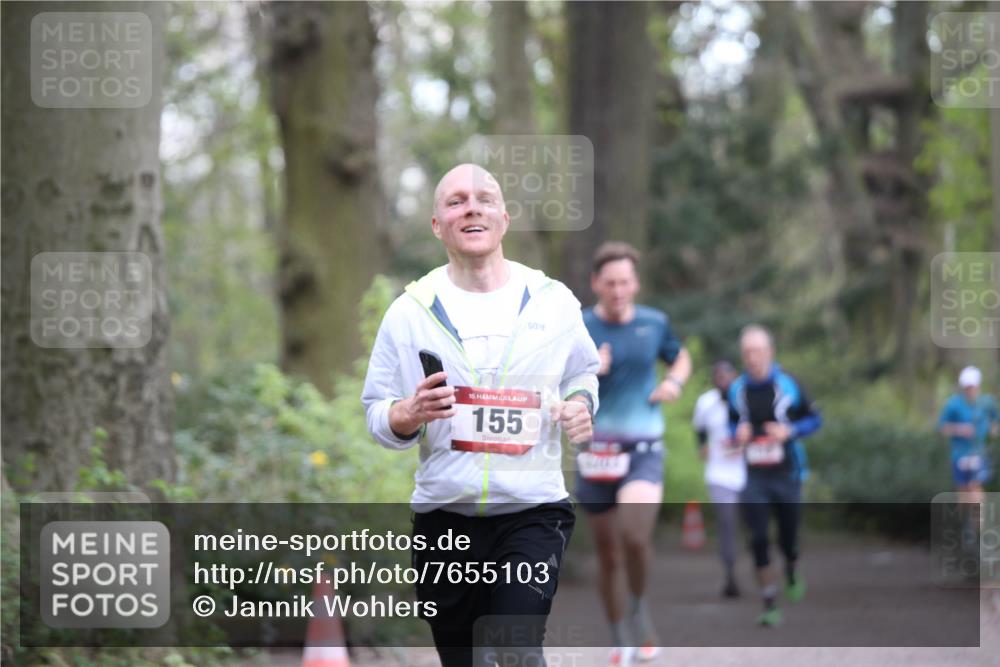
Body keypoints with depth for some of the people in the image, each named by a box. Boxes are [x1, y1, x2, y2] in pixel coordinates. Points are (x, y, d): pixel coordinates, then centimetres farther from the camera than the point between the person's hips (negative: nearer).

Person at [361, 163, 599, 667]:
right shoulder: (410, 311, 1)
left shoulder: (553, 300, 2)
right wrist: (409, 415, -18)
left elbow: (585, 372, 19)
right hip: (444, 518, 1)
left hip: (533, 512, -1)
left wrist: (580, 405, -4)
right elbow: (377, 415, 4)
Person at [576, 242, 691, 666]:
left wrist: (674, 382, 2)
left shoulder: (655, 324, 5)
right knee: (608, 553, 7)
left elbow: (681, 359, 24)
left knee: (635, 535, -24)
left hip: (643, 448, 0)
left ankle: (639, 607, 3)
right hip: (596, 451, 0)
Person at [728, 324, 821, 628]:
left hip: (786, 474, -1)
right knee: (758, 540, -8)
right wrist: (738, 433, -6)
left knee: (788, 538, 6)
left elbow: (814, 419, 2)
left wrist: (790, 431, -16)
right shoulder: (736, 389, 2)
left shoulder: (788, 385, -6)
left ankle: (793, 575, 42)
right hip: (753, 478, 1)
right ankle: (770, 606, -1)